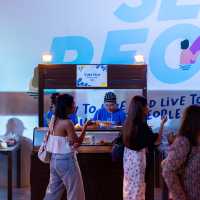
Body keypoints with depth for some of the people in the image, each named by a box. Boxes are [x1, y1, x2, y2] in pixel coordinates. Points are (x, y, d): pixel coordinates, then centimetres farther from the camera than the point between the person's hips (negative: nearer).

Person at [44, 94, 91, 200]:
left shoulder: (53, 120, 5)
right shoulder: (67, 123, -19)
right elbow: (77, 143, -16)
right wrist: (85, 127, -12)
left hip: (54, 159, 8)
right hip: (66, 160, -8)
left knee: (53, 190, 16)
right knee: (75, 191, 6)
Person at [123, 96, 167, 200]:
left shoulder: (128, 123, 0)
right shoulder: (142, 125, -23)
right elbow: (156, 141, -20)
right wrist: (162, 124, -15)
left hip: (128, 156, 8)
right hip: (137, 157, -7)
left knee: (129, 182, 17)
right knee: (137, 184, 4)